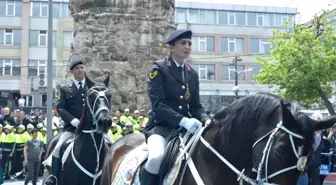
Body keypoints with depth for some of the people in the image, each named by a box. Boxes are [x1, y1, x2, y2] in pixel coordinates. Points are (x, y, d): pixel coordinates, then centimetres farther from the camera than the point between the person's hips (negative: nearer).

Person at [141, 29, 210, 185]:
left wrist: (207, 120, -9)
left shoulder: (193, 74, 14)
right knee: (157, 157, -34)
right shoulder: (159, 68, -4)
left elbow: (196, 106, 13)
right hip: (161, 125, -6)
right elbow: (157, 104, -14)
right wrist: (183, 120, -26)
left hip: (186, 126, 6)